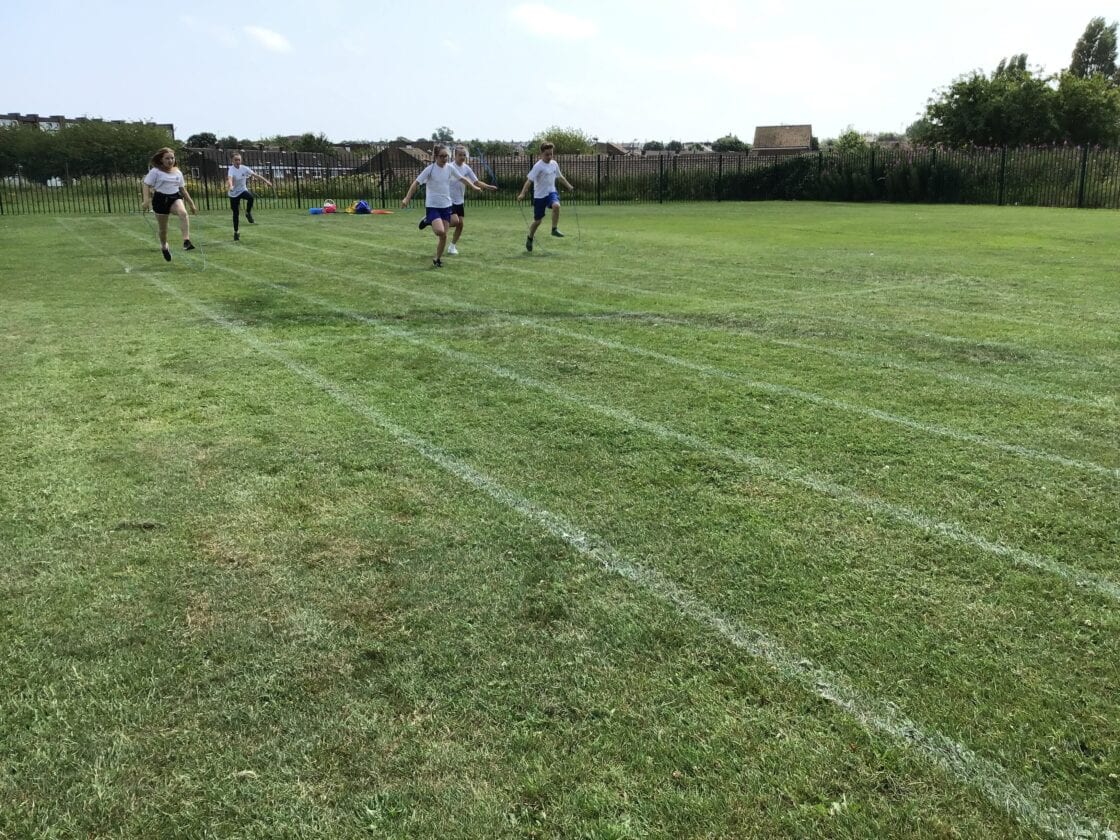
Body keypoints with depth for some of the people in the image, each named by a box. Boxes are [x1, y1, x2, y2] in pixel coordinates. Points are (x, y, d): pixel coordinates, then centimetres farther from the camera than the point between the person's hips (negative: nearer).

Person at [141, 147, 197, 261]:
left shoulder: (178, 172, 10)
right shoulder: (155, 171, -3)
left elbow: (183, 189, 18)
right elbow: (147, 186, -5)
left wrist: (191, 204, 16)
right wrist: (146, 200, -19)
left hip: (175, 198, 2)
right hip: (160, 199, -2)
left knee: (183, 213, -33)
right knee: (163, 228, 7)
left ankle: (186, 241, -38)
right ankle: (164, 246, 37)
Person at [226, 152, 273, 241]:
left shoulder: (244, 168, -4)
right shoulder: (231, 169, -19)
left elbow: (255, 175, 2)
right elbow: (229, 178, -38)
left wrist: (265, 180, -2)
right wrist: (230, 186, -59)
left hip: (243, 190, 3)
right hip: (234, 194, -3)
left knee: (251, 197, -33)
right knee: (236, 213, 2)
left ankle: (248, 214, -8)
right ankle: (235, 232, 18)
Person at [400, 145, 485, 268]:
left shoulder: (450, 168, 1)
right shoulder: (430, 169, -13)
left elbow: (462, 178, 19)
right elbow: (416, 183, -15)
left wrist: (474, 187, 26)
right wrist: (407, 198, -23)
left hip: (446, 205, 5)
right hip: (432, 206, -5)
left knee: (444, 235, 3)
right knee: (440, 231, -24)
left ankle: (437, 259, 20)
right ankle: (427, 221, 7)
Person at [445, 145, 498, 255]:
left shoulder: (466, 168, 2)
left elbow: (476, 182, 3)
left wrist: (489, 186, -11)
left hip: (460, 201, 6)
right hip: (450, 200, -6)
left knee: (460, 224, 4)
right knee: (455, 221, -21)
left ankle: (452, 246, 18)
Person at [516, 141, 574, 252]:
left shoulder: (554, 164, 4)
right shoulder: (538, 166, -15)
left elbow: (560, 177, 22)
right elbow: (529, 180, -20)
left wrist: (569, 186, 24)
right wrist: (522, 193, -29)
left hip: (551, 192, 4)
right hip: (539, 195, -4)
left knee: (556, 205, -31)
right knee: (538, 220, 4)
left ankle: (555, 229, -16)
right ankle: (529, 239, 28)